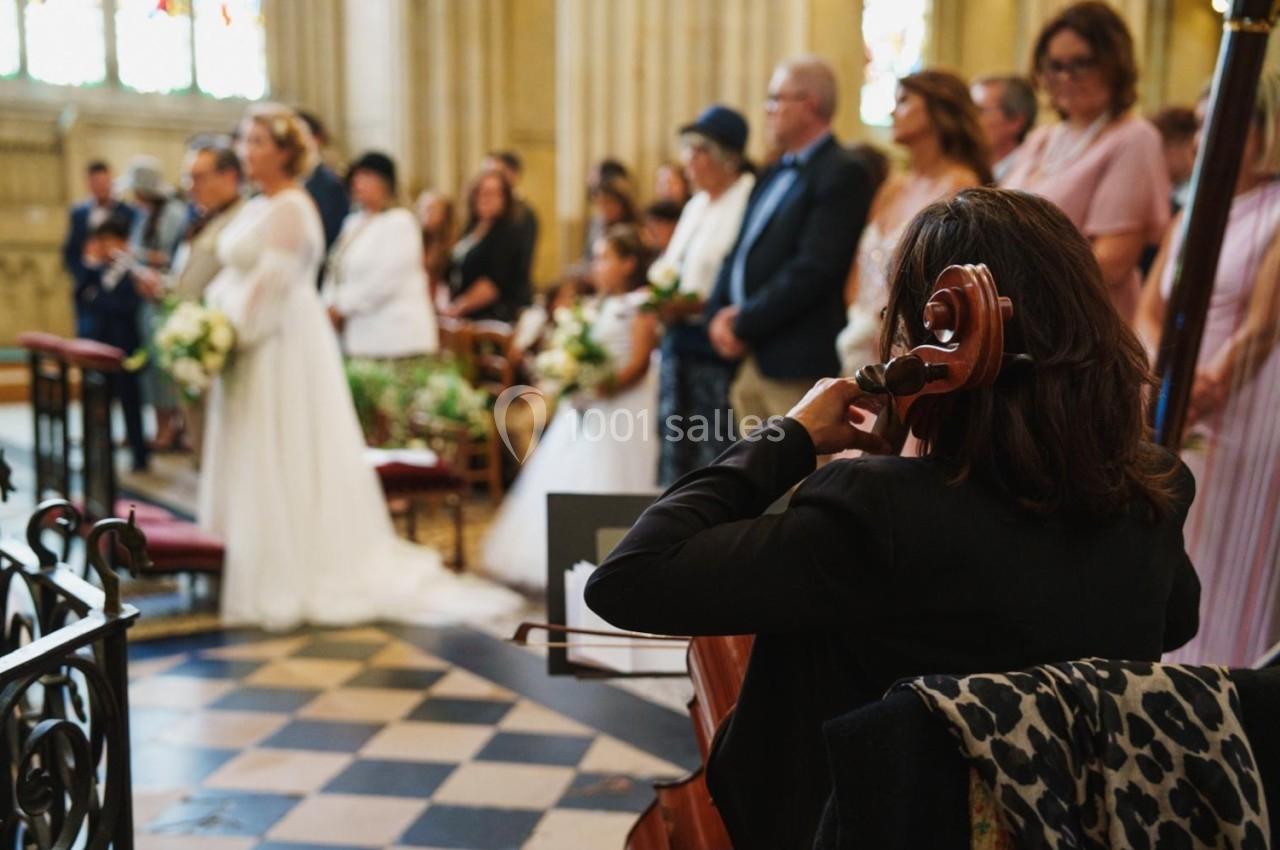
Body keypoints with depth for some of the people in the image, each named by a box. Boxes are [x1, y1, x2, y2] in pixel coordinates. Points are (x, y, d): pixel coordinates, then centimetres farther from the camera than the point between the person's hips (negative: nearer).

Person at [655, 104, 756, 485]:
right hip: (679, 341, 8)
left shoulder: (749, 198, -11)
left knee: (713, 453, -5)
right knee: (676, 451, 10)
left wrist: (695, 303, -21)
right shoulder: (696, 204, 18)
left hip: (715, 346, -8)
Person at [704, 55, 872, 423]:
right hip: (750, 360, 8)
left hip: (797, 365, -8)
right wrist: (719, 313, 1)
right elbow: (740, 253, 18)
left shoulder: (841, 173, -10)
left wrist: (744, 324, -12)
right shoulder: (775, 174, 18)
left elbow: (813, 268, -18)